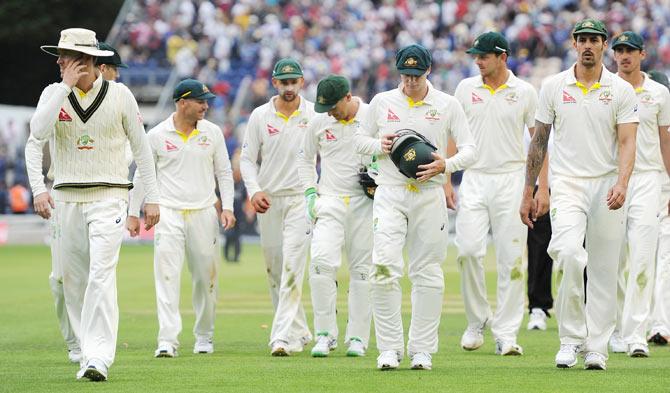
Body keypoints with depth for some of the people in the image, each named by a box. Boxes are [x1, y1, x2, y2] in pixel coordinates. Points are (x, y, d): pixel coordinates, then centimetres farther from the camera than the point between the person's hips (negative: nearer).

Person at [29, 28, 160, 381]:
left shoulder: (119, 94, -1)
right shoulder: (54, 93, 2)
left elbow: (140, 147, 5)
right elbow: (39, 132, -17)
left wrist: (152, 198, 1)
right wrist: (66, 86, -17)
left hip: (108, 196, -3)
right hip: (67, 197, 3)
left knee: (101, 276, -16)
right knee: (73, 281, 6)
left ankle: (99, 359, -23)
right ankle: (89, 353, 17)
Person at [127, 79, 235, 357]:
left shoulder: (212, 132, 5)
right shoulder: (157, 135, -1)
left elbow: (224, 172, 9)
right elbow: (142, 175, 6)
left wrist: (227, 207, -2)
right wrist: (133, 213, 3)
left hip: (204, 213, 2)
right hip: (169, 213, -2)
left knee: (206, 278, 6)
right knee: (167, 276, -12)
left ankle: (204, 336, 20)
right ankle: (167, 340, -17)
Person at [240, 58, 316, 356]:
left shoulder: (315, 115, 0)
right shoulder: (260, 116, 4)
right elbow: (247, 158, 6)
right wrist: (254, 190, -10)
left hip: (301, 198, -3)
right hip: (268, 200, 3)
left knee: (292, 268, -15)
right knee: (274, 271, 7)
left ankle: (283, 338, -20)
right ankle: (299, 331, 22)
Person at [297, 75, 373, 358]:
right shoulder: (318, 123, 5)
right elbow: (305, 159, 18)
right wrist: (310, 191, 5)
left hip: (364, 204, -1)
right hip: (329, 203, 1)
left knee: (362, 269, 1)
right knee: (322, 262, -16)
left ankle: (358, 337, 10)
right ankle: (325, 334, -9)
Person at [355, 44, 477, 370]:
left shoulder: (447, 105, 3)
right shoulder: (381, 102, 7)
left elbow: (470, 149, 2)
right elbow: (359, 140, 16)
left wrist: (445, 165, -17)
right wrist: (379, 145, -6)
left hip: (429, 195, 0)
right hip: (390, 194, 0)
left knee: (427, 273, 2)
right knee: (384, 267, -14)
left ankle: (422, 350, 9)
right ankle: (389, 348, -9)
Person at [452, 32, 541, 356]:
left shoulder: (524, 92, 2)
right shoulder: (465, 88, 7)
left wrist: (543, 187, -3)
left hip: (511, 180, -1)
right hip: (474, 180, 1)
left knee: (511, 257, -3)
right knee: (468, 250, -10)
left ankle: (506, 334, 1)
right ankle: (477, 320, 9)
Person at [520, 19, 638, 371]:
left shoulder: (621, 90, 3)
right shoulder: (554, 87, 7)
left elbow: (627, 143, -4)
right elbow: (538, 141, 12)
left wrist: (621, 183, -21)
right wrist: (528, 193, 10)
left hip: (607, 186, 1)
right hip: (568, 184, -1)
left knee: (604, 270, 1)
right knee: (568, 252, -24)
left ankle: (596, 348, 9)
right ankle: (571, 336, -13)